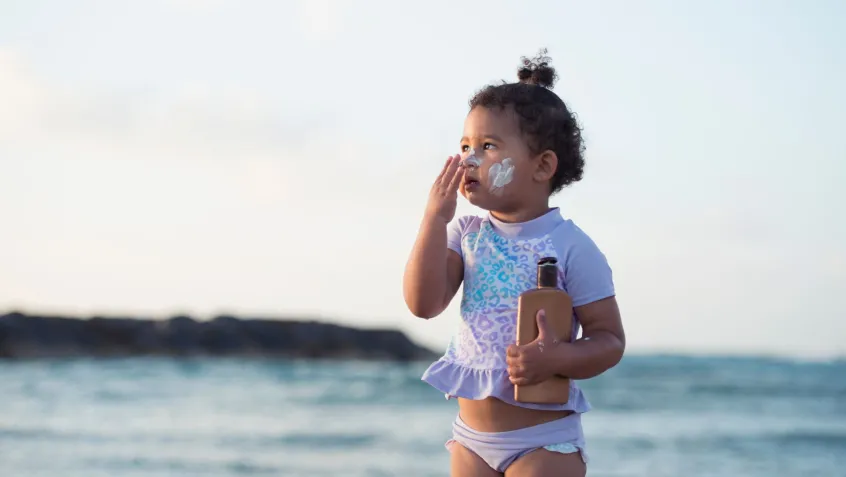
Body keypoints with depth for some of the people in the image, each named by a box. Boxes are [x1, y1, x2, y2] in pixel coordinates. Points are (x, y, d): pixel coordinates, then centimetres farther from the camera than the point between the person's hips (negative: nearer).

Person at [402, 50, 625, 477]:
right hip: (472, 436, 5)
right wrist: (435, 218, -14)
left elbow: (610, 340, -7)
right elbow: (423, 304, -9)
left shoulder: (571, 246, -10)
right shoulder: (466, 231, 2)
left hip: (544, 442, -5)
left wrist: (557, 358, -27)